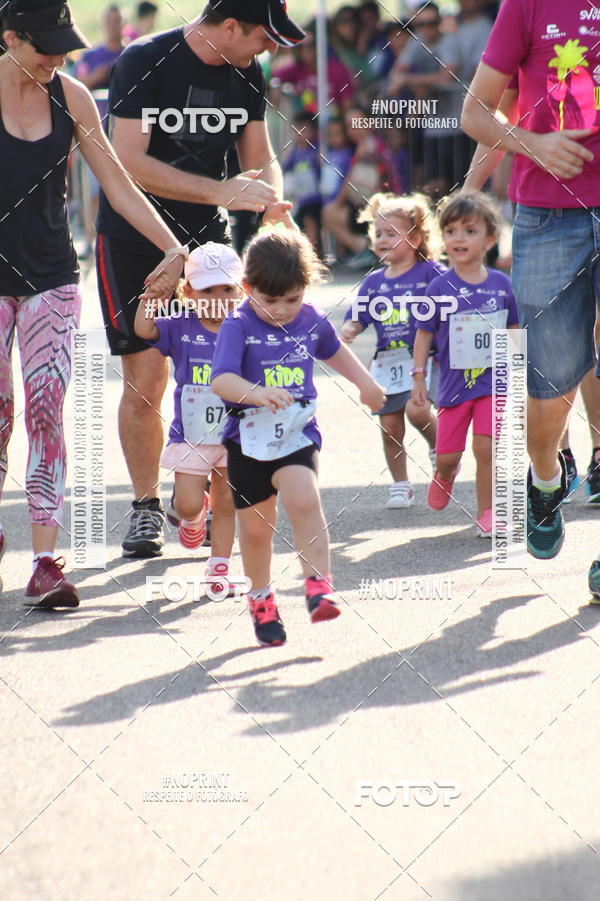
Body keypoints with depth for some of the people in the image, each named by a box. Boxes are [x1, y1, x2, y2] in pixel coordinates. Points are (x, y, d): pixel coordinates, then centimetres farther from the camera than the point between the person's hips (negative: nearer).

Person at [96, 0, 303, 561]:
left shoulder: (245, 73, 3)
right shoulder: (144, 63, -16)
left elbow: (260, 157, 11)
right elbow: (128, 163, -23)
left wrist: (270, 200, -13)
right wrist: (221, 192, -26)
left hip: (207, 240, 5)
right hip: (134, 241, -5)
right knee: (145, 379, -4)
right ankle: (145, 507, 11)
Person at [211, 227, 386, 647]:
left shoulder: (312, 321, 3)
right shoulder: (238, 327, -11)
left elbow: (335, 351, 26)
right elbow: (222, 379, -25)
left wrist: (366, 383, 36)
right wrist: (256, 393, -43)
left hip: (297, 434, 1)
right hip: (249, 437, -1)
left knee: (304, 500, -25)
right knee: (256, 527, 8)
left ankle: (319, 585, -20)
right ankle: (261, 600, 29)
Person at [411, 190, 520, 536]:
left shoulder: (501, 284, 0)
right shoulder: (440, 287, -6)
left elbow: (513, 332, 11)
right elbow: (424, 334, 0)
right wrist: (419, 378, -4)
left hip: (493, 381, 0)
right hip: (454, 383, 0)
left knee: (486, 447, -11)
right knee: (447, 453, 3)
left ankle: (486, 513, 3)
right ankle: (445, 476, 39)